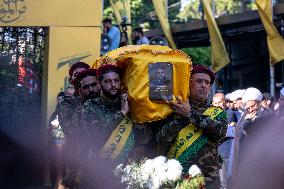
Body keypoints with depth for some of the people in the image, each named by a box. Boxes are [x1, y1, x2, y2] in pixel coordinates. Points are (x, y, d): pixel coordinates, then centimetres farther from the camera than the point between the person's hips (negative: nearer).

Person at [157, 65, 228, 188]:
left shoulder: (218, 112, 8)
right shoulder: (175, 109, 4)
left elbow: (220, 132, -14)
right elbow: (161, 140, -8)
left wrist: (190, 113, -12)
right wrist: (180, 117, -14)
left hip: (207, 178, 1)